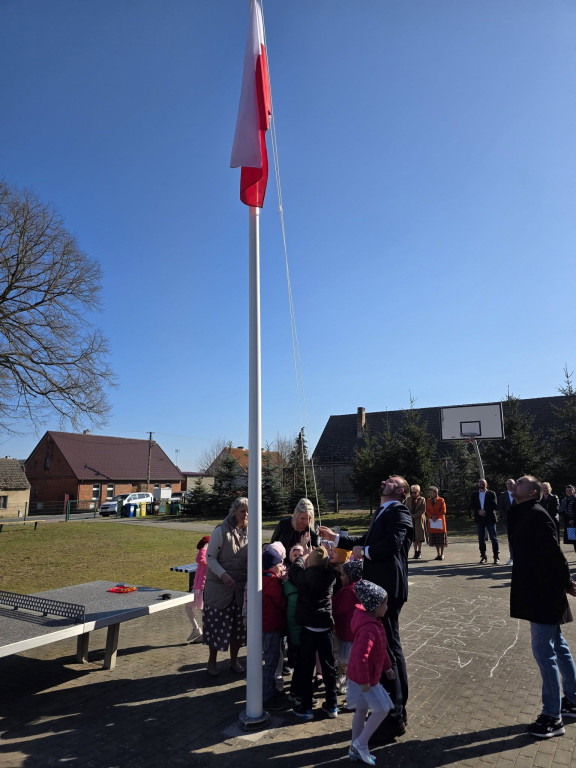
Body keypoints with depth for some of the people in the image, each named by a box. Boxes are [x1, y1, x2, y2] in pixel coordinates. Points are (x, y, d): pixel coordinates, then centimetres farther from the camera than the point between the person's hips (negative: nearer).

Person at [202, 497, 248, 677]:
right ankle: (212, 661, 26)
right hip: (219, 585, -4)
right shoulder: (221, 531, -13)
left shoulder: (249, 532, 2)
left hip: (241, 586, 4)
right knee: (217, 623, 5)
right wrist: (223, 574, -24)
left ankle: (234, 660, 30)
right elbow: (210, 557, -12)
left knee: (238, 624, 11)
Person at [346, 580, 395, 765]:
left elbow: (380, 648, 16)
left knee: (362, 710, 19)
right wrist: (364, 681, -26)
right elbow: (360, 658, -35)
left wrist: (387, 666, 22)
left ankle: (355, 749, 32)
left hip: (361, 675, 9)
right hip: (365, 678, -9)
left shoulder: (372, 621, 2)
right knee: (382, 709, 3)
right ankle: (360, 743, 14)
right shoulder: (369, 629, -32)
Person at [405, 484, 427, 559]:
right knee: (413, 536, 4)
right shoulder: (408, 499, 7)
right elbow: (406, 508, 6)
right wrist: (411, 515, -10)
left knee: (420, 535, -2)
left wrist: (415, 515, -14)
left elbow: (423, 510, -8)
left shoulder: (422, 499, -2)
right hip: (411, 520, 3)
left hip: (419, 520, -3)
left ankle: (419, 552, 6)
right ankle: (415, 551, 11)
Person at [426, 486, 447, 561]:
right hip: (432, 522, 4)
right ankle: (438, 554, 16)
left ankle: (442, 554, 12)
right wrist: (432, 517, -12)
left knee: (441, 539, 2)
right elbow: (427, 510, 5)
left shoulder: (441, 500, -5)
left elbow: (443, 511, -8)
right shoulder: (428, 500, 8)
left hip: (440, 521, -4)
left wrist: (436, 516, -16)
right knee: (435, 539, 6)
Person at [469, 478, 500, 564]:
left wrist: (485, 511, -16)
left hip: (490, 518, -2)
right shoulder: (474, 494, 10)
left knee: (493, 538, 0)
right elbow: (472, 506, 4)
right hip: (479, 519, 3)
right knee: (481, 539, 6)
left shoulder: (491, 494, 3)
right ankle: (483, 556, 13)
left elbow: (494, 505, -8)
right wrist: (478, 511, -12)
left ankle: (496, 557, 6)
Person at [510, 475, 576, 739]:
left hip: (544, 594, -10)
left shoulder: (536, 515, -19)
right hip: (538, 593, 10)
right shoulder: (525, 515, 11)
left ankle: (552, 717, 9)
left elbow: (554, 552, -22)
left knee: (544, 651, -2)